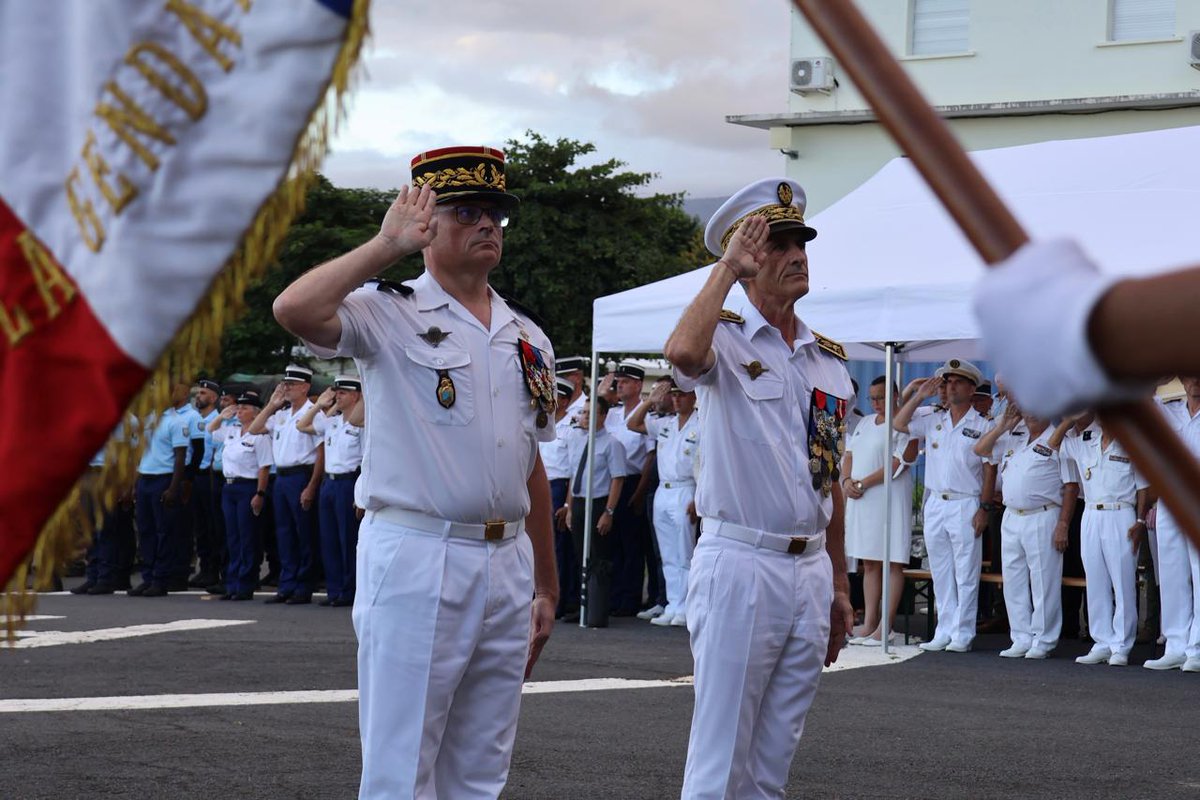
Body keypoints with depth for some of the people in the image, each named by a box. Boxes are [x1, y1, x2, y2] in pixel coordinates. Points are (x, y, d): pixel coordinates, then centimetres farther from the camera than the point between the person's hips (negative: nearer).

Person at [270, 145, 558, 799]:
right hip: (417, 563, -6)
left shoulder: (528, 338, 16)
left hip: (508, 565, 6)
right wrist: (387, 246, -13)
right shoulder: (388, 314, -3)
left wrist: (546, 585, 19)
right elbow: (294, 310, -23)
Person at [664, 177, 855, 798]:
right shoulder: (725, 338, -4)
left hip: (811, 570, 6)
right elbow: (683, 352, -31)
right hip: (739, 565, -6)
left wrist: (838, 585, 17)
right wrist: (727, 268, -19)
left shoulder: (831, 362, 15)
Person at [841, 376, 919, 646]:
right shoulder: (864, 423, 19)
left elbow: (899, 463, -15)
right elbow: (849, 455, 18)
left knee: (892, 563, -5)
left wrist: (864, 483, -14)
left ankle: (884, 627, -6)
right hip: (860, 502, 8)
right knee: (869, 563, 8)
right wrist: (847, 481, -2)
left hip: (889, 499, -8)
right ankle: (869, 623, 10)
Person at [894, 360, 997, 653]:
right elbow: (898, 424, 11)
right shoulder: (933, 422, 13)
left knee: (966, 573, -4)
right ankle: (944, 632, 13)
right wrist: (920, 396, 7)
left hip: (965, 505, -5)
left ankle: (962, 634, -1)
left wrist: (984, 508, -10)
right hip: (935, 504, 5)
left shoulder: (982, 426, 0)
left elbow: (990, 470, -3)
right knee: (940, 573, 8)